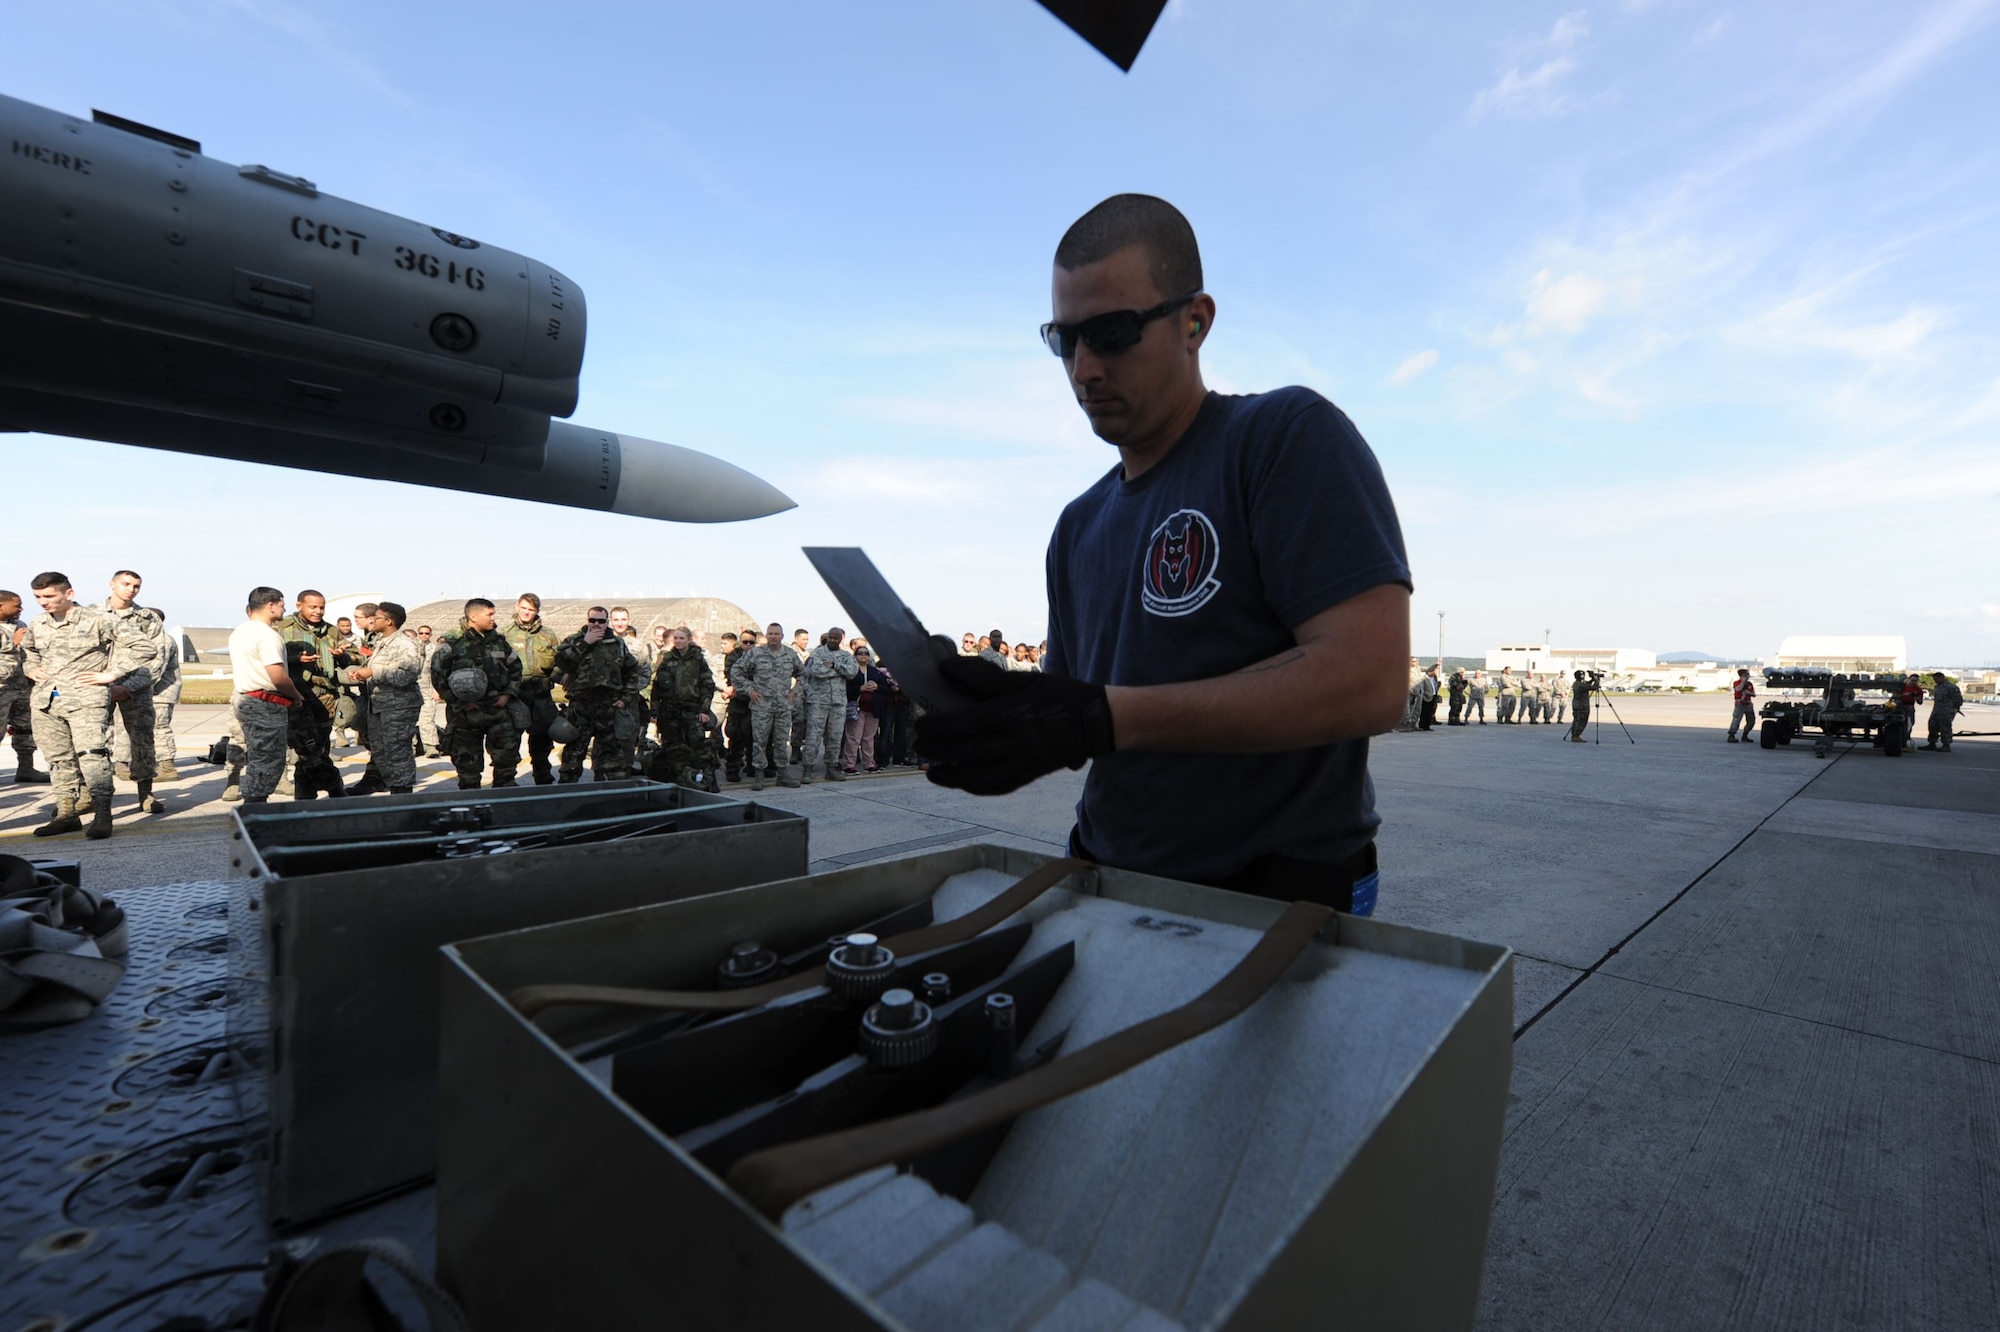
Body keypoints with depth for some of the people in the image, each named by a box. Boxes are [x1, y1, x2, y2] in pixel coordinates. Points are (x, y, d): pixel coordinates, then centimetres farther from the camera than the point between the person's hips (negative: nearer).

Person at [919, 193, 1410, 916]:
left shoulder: (1290, 436, -8)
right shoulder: (1079, 525, 11)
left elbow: (1365, 682, -20)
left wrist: (1101, 717, -24)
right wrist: (999, 708, -9)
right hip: (1108, 878, 5)